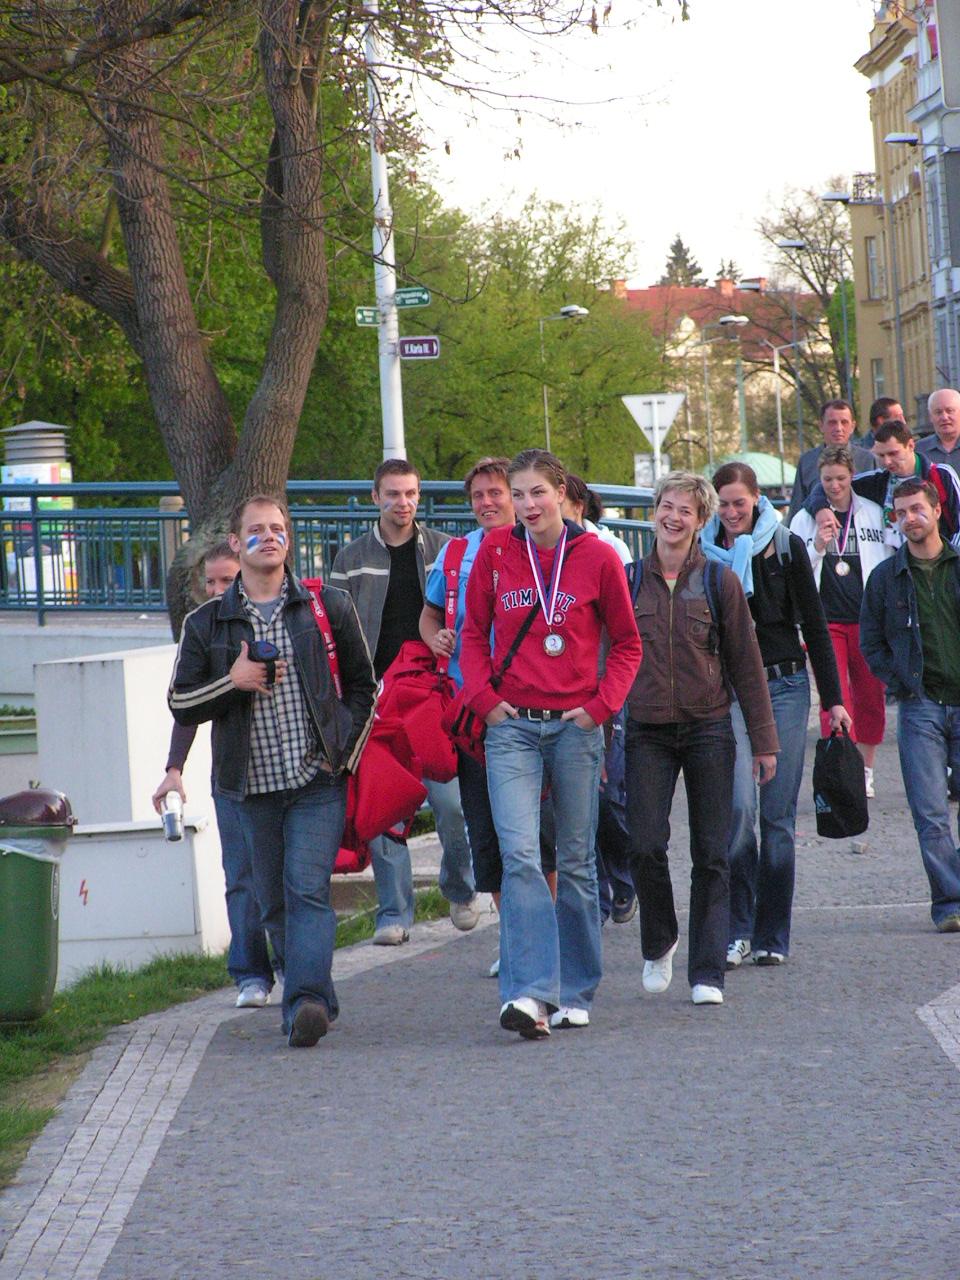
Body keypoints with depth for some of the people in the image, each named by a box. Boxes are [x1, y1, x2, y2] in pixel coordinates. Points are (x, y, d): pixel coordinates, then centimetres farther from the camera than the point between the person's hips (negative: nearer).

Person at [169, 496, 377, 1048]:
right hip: (251, 785, 3)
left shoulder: (329, 608, 6)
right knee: (275, 901, 7)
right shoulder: (207, 623, 8)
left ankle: (307, 999, -25)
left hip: (318, 780, -3)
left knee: (308, 890, -16)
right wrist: (233, 681, -10)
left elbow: (364, 686, 12)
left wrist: (344, 753, 1)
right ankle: (315, 997, 19)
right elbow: (181, 703, 8)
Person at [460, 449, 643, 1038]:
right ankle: (531, 994, -20)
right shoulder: (495, 552, 4)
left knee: (576, 861, 8)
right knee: (519, 854, -14)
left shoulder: (598, 557, 0)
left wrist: (602, 704, -4)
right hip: (511, 726, 0)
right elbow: (473, 632, 14)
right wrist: (484, 697, 0)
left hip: (576, 725, 0)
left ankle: (575, 994, 20)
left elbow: (627, 642, 8)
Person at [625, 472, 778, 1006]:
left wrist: (764, 739, 4)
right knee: (646, 846, -11)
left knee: (712, 855, -1)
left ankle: (708, 973, 5)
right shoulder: (628, 581, 4)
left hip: (709, 729, 0)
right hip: (647, 731, 0)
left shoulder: (720, 582, 2)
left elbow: (746, 663, 6)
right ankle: (659, 943, 15)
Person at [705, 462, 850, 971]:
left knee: (778, 813, 1)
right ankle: (738, 929, -7)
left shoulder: (786, 548, 3)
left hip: (784, 686, 0)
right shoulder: (704, 553, 4)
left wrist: (832, 698, 4)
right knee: (737, 803, -15)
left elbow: (814, 623, 6)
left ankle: (772, 936, 9)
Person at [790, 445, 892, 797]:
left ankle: (866, 772, 20)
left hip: (868, 620, 1)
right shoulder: (804, 520, 5)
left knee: (870, 697, 7)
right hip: (825, 620, -1)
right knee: (835, 699, -11)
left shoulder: (873, 514, 6)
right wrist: (816, 549, -12)